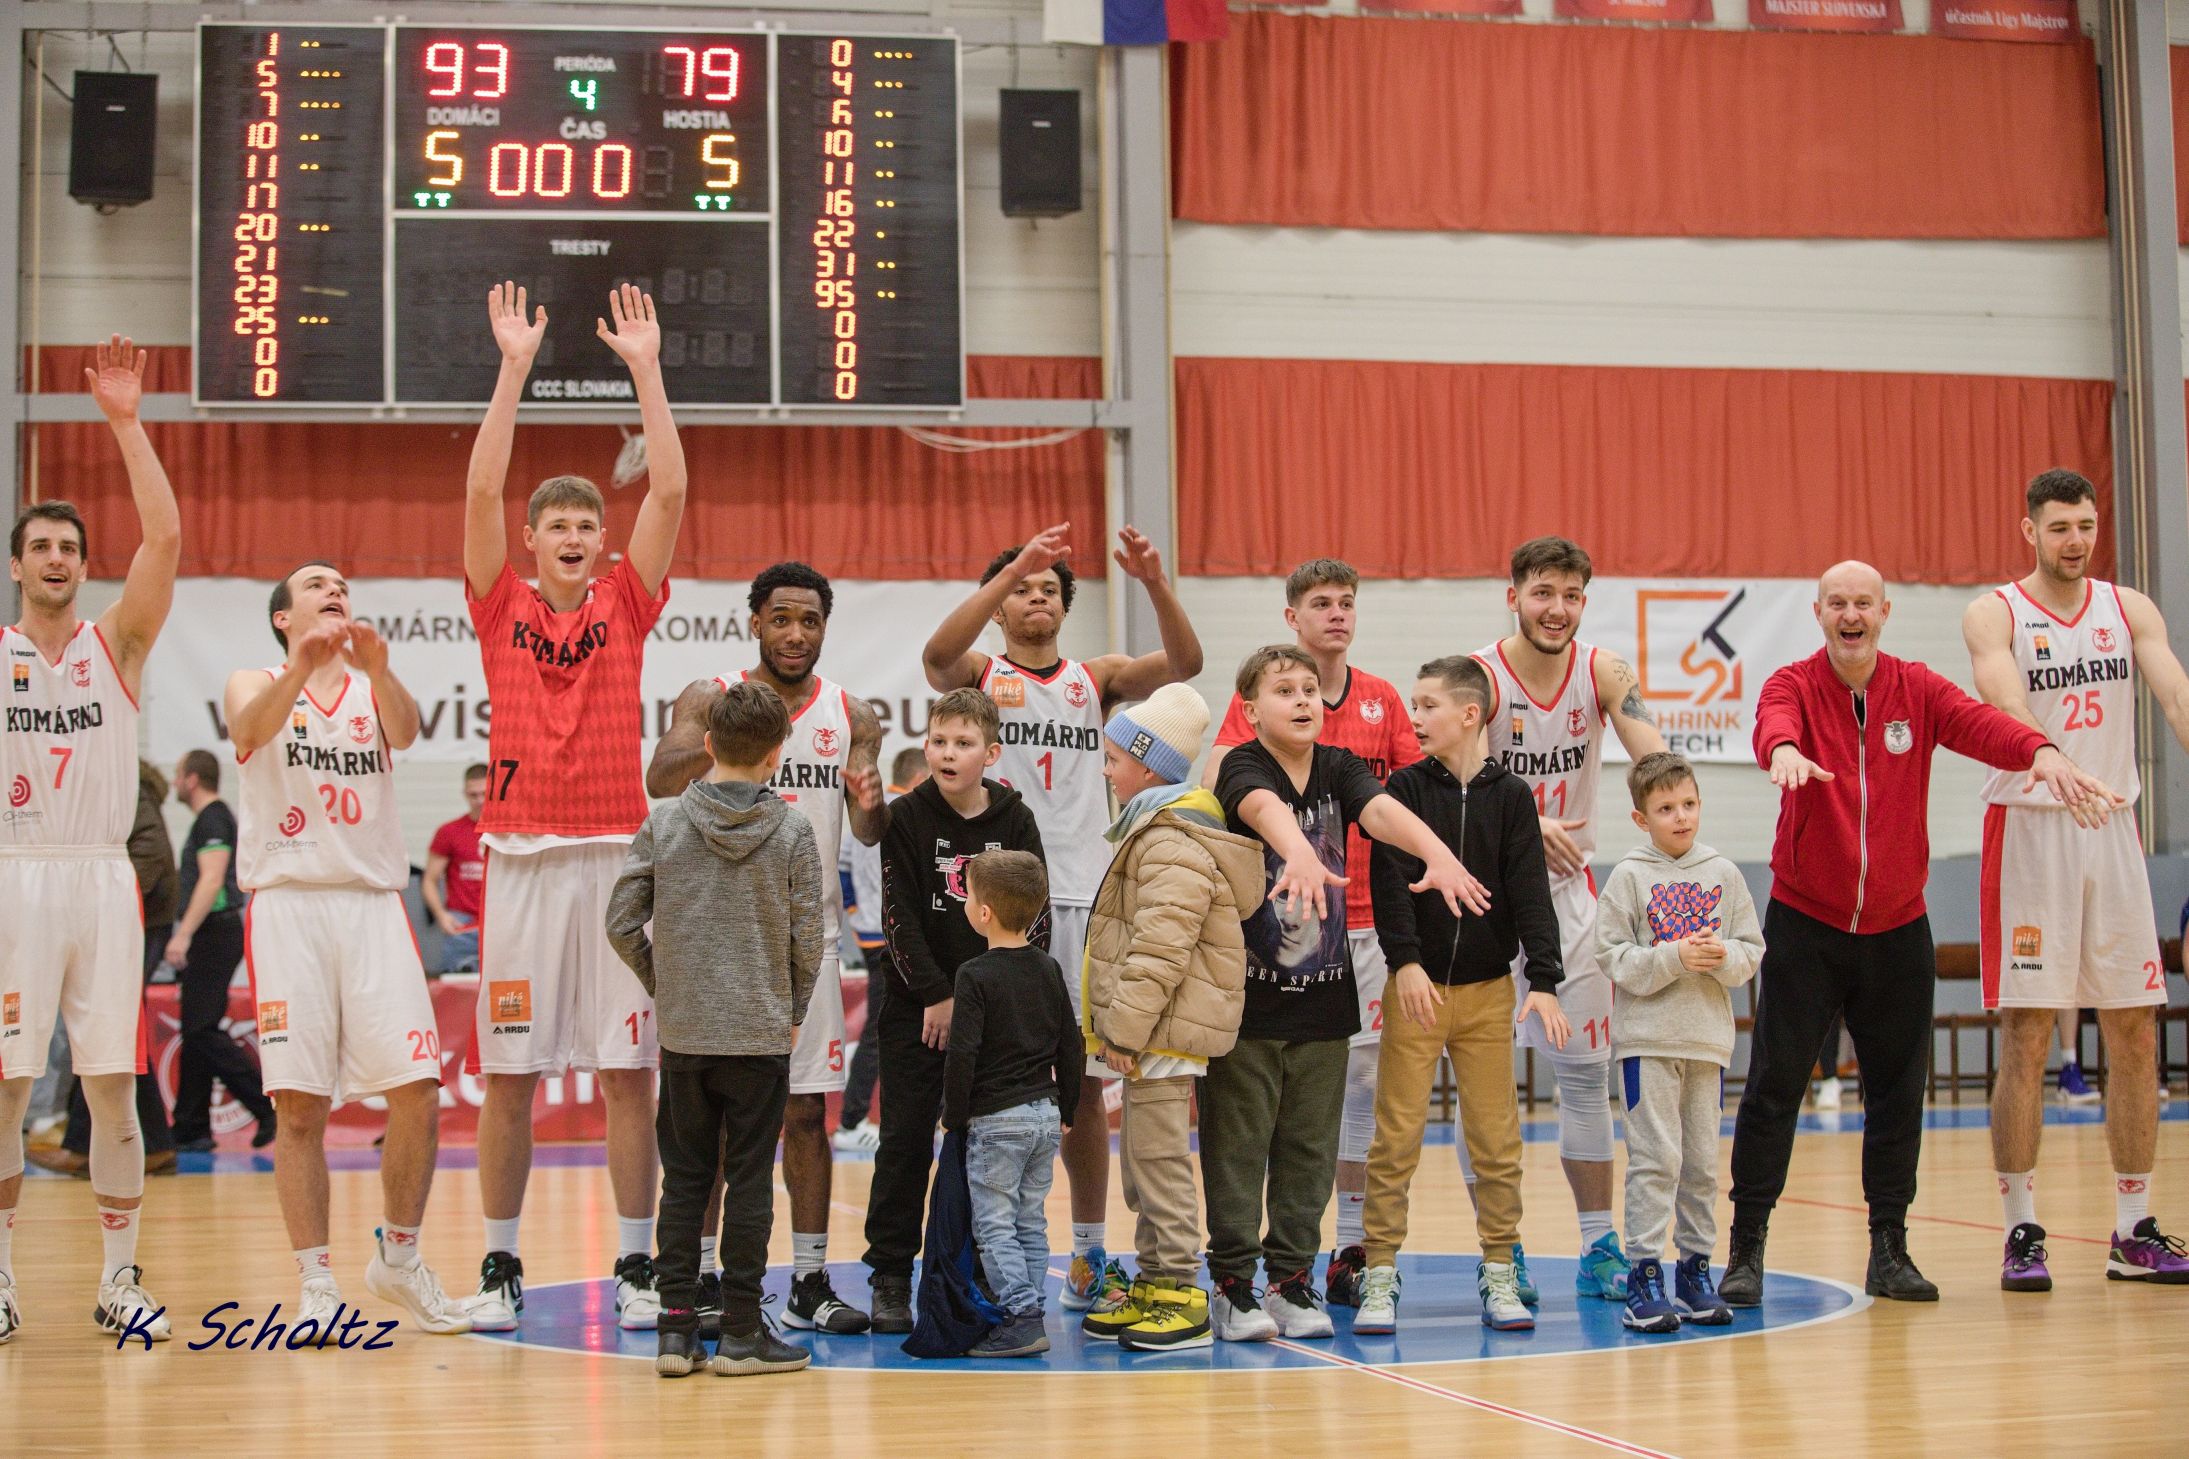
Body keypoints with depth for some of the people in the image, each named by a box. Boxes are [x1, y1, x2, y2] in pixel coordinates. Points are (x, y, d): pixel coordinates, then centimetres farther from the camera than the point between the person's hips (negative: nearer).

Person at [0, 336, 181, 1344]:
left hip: (100, 877, 0)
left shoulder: (116, 644, 6)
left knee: (114, 1086, 0)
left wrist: (126, 424, -11)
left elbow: (166, 536, -5)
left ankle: (119, 1278, 8)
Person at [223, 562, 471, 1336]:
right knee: (300, 1104, -4)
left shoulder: (374, 688, 14)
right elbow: (251, 729, -15)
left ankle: (398, 1258, 13)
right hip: (289, 903, -2)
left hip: (374, 903, 2)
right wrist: (302, 668, -34)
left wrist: (378, 668, -30)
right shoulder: (254, 683, 10)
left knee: (417, 1091, -5)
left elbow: (406, 733, -9)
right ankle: (317, 1284, 4)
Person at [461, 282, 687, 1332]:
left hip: (617, 852, 0)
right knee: (508, 1075, 3)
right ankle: (500, 1266, 12)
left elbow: (669, 491, -1)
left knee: (627, 1070, 1)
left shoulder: (626, 607, 7)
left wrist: (646, 369, -4)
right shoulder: (501, 610, 6)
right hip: (522, 854, 0)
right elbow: (481, 489, -4)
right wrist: (515, 366, -7)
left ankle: (635, 1267, 7)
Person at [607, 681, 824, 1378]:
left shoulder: (663, 823, -1)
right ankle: (740, 1332, 8)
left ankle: (676, 1327, 10)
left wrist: (666, 985, 12)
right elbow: (809, 939, -4)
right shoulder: (791, 831, -5)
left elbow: (622, 923, -1)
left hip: (683, 1034, 2)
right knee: (750, 1181, 4)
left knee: (684, 1180, 9)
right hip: (762, 1034, -2)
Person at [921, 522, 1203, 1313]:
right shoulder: (979, 674, 5)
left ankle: (1088, 1260, 16)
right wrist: (1013, 567, -27)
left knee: (1084, 1083, 7)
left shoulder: (1096, 678, 13)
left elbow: (1183, 664, -3)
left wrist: (1155, 582, -20)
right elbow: (938, 654, -19)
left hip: (1080, 898, 3)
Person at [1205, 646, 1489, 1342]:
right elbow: (1265, 808, -35)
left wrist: (1438, 854, -39)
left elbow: (1382, 810, -18)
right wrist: (1301, 854, -58)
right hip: (1245, 994, -4)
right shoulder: (1244, 768, -11)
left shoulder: (1338, 768, 2)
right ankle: (1232, 1285, 10)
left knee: (1309, 1147, 9)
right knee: (1237, 1144, 1)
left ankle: (1292, 1279, 18)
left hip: (1323, 997, 4)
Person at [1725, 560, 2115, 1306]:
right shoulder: (1793, 684, -5)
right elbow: (1775, 723, -29)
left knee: (1898, 1090, 7)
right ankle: (1746, 1249, 5)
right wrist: (1784, 751, -54)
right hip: (1804, 923, -3)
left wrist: (2043, 751, -40)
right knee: (1774, 1083, -3)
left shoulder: (1916, 689, 1)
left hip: (1897, 929, 3)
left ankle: (1889, 1251, 19)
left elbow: (1979, 723, -18)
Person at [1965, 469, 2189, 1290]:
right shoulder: (1995, 616, -4)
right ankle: (2021, 1233, 3)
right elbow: (2008, 708, -22)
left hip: (2113, 830, 4)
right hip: (2029, 830, -4)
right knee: (2026, 1037, -4)